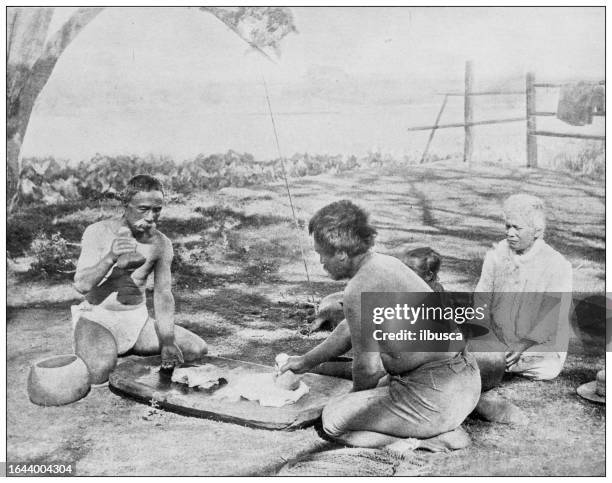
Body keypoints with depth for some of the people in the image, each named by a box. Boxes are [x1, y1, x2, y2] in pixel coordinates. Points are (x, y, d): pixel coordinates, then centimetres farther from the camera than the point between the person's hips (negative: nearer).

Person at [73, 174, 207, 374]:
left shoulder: (161, 243, -1)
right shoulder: (98, 233, -11)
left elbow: (163, 294, -2)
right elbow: (81, 285, -18)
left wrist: (167, 342, -15)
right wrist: (111, 257, -35)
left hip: (138, 319, 4)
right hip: (98, 317, -4)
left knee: (197, 349, -9)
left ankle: (129, 348, 9)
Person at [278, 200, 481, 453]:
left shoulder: (359, 290, -20)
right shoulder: (386, 263, 11)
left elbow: (368, 368, -13)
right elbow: (352, 329, 24)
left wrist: (356, 396, 10)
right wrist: (307, 361, 31)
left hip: (437, 398, -9)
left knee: (333, 420, 1)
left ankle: (426, 440, -5)